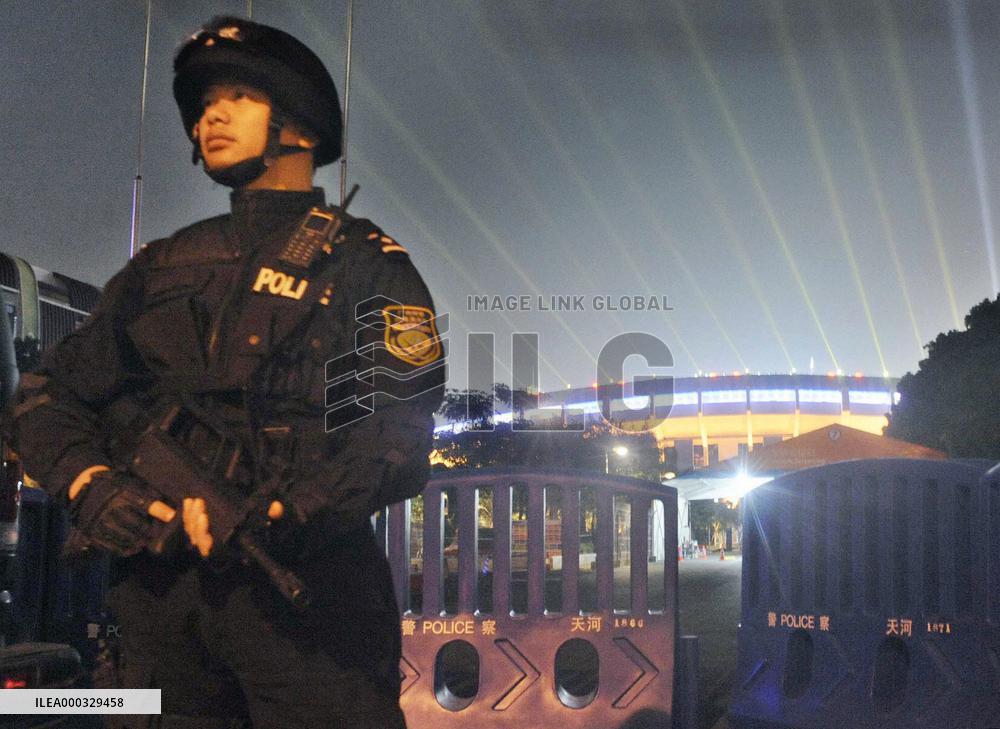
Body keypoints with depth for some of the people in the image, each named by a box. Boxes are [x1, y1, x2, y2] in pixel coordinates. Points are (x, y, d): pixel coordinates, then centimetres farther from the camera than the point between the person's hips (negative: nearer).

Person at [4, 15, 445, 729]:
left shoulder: (363, 262, 3)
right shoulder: (165, 264, 19)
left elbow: (397, 437, -9)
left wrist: (275, 520, -23)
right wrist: (89, 482, -5)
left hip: (303, 585, -4)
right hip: (157, 584, 4)